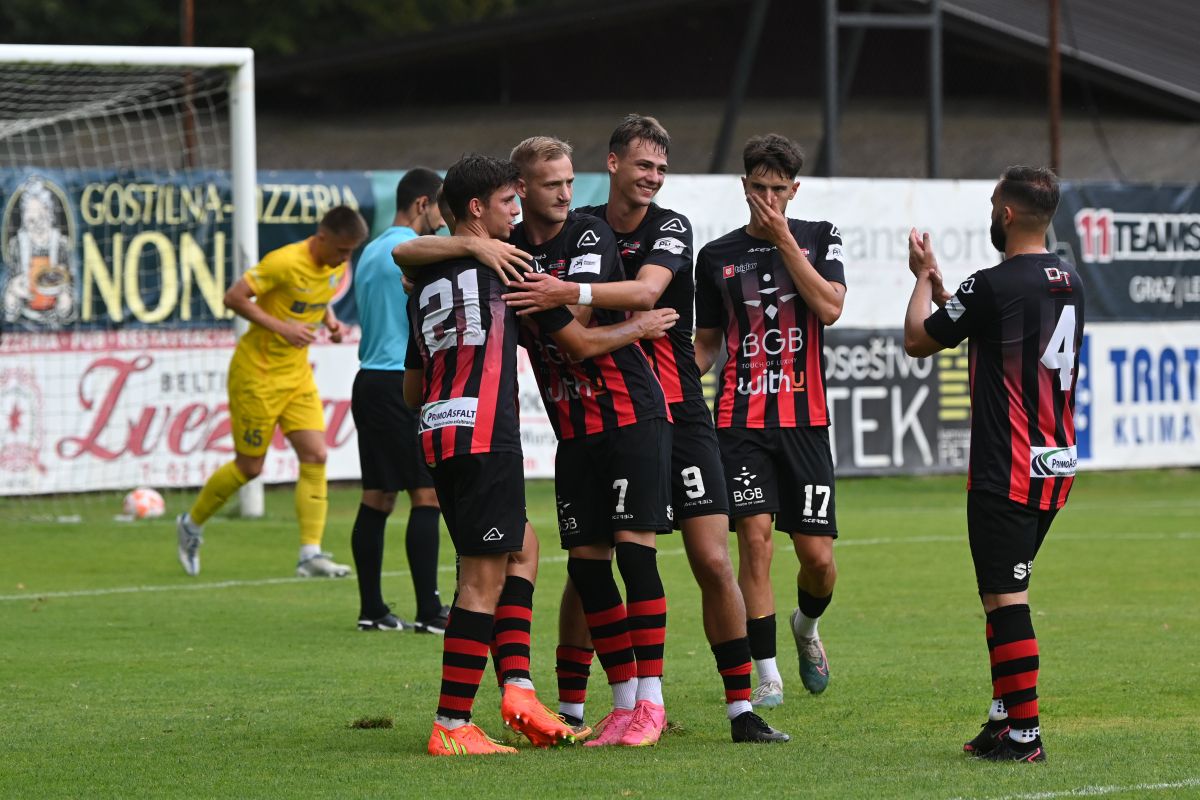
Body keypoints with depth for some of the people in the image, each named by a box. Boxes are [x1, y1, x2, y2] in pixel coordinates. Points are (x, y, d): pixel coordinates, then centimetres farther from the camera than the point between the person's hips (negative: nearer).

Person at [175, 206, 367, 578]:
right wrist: (282, 327, -26)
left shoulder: (337, 266, 1)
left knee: (315, 456, -6)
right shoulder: (285, 262, -23)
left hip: (297, 373, 7)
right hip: (258, 372, -7)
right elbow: (234, 297, -21)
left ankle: (311, 554, -7)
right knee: (249, 467, 1)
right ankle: (192, 524, 25)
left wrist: (329, 319, 1)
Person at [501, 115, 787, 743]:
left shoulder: (670, 228, -5)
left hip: (676, 414, -2)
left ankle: (741, 709, 1)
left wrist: (570, 294, -37)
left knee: (713, 562, -7)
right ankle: (570, 709, 11)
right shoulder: (579, 228, 4)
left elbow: (646, 292, -24)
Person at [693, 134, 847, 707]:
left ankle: (806, 627, 33)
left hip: (805, 420, 0)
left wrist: (784, 239, -13)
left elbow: (829, 307, -11)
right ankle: (766, 675, -5)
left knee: (818, 557, -1)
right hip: (741, 417, 0)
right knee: (755, 539, -13)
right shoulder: (717, 256, 8)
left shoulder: (819, 239, 5)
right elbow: (706, 343, 15)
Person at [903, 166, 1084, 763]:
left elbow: (918, 340, -2)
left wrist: (924, 277, 14)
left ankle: (1024, 734, -8)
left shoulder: (994, 285, -16)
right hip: (1056, 464, 9)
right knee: (1005, 594, 18)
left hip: (1006, 470, -9)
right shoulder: (1069, 282, 10)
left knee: (1005, 598, -7)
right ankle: (1004, 716, 21)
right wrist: (941, 288, 29)